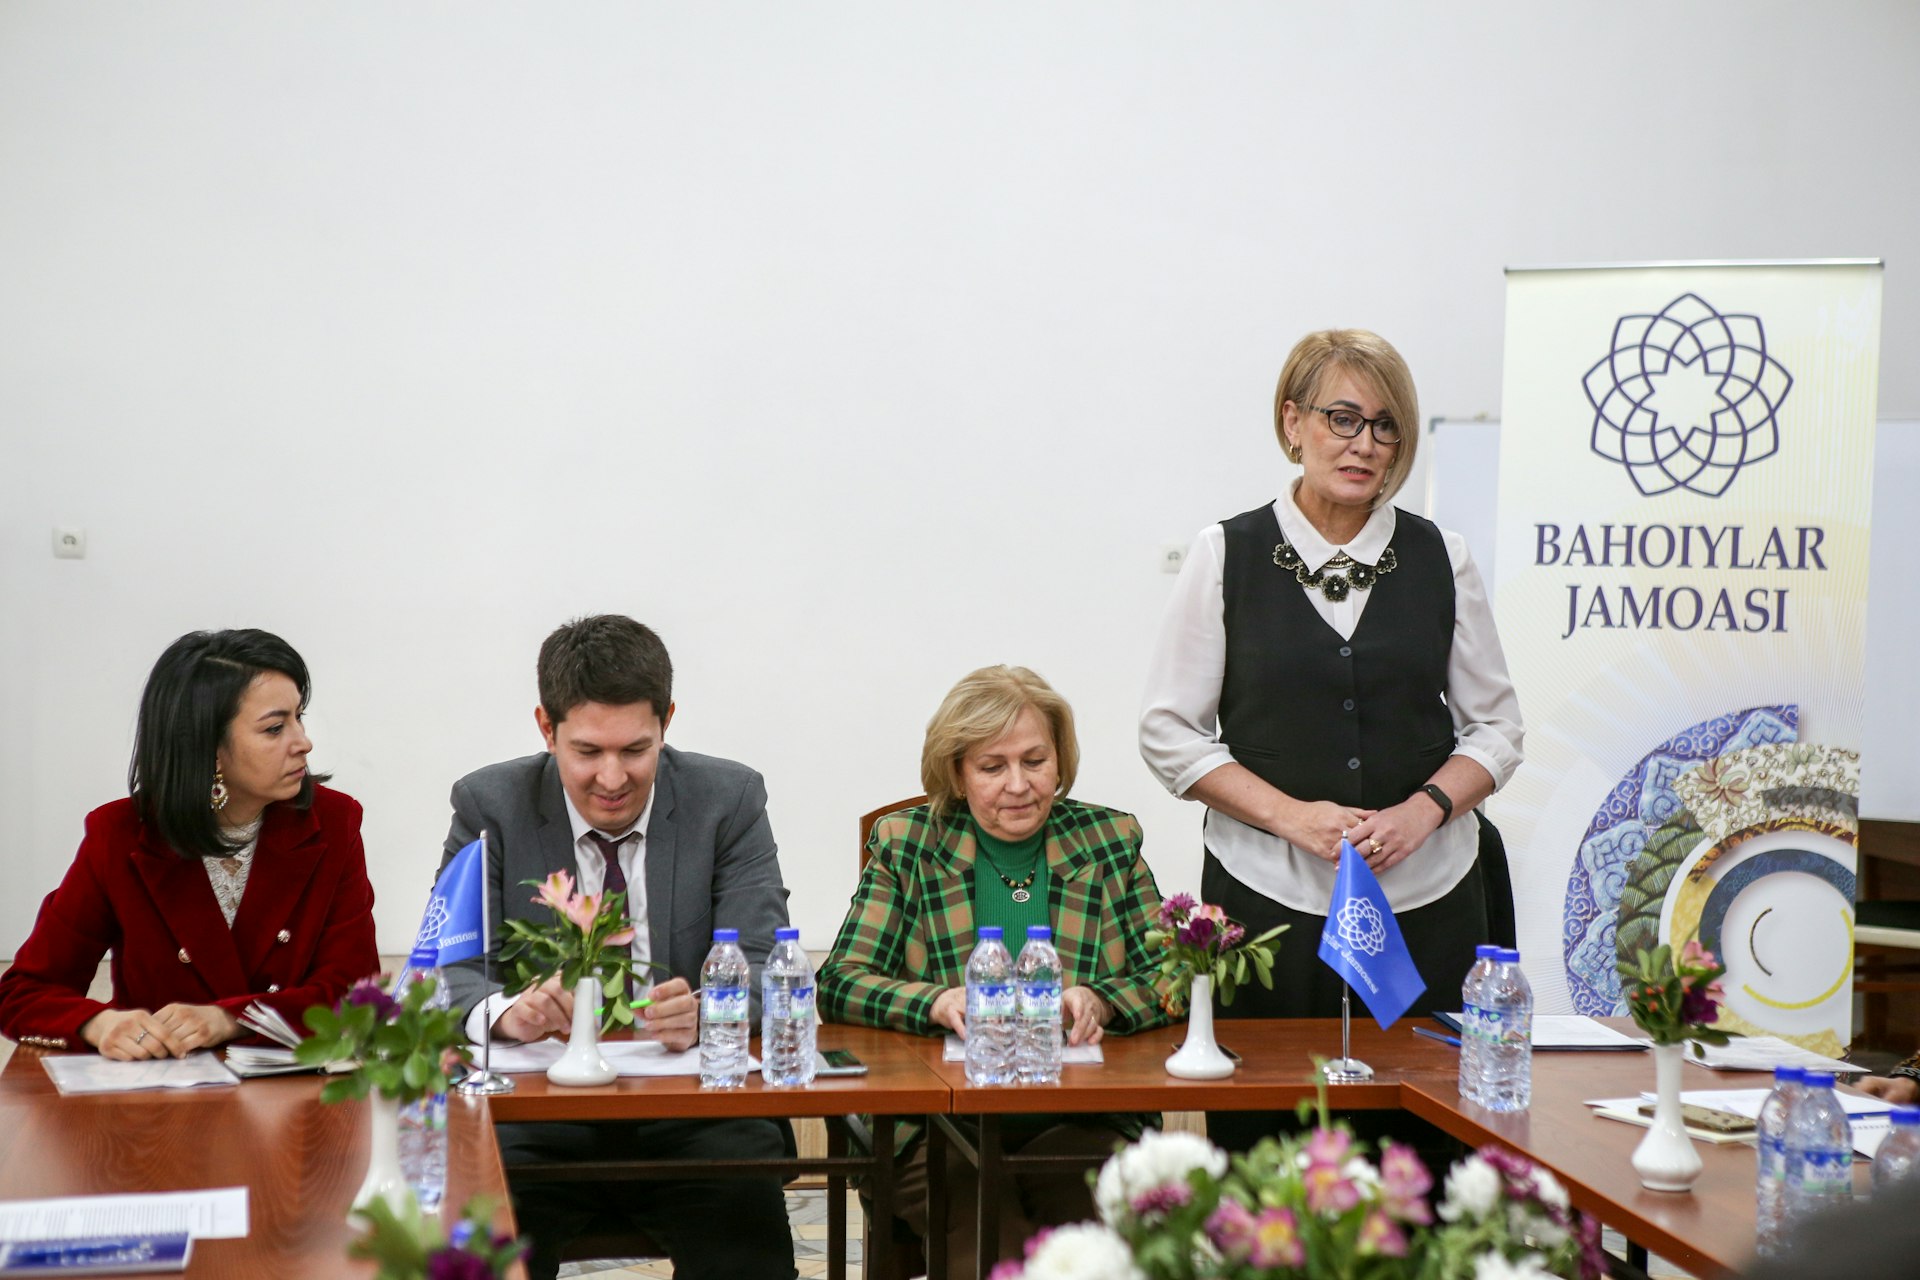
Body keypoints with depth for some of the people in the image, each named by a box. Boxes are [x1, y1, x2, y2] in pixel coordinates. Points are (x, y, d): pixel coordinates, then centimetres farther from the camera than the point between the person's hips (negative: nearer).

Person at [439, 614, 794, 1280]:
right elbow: (449, 969, -4)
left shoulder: (730, 800, 3)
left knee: (746, 1223, -28)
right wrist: (505, 1012, -28)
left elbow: (759, 968, -4)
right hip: (538, 1117, 0)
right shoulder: (490, 805, 3)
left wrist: (703, 1012, -28)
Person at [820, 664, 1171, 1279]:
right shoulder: (906, 846, 8)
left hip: (1082, 1128, 2)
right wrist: (939, 1002, -18)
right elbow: (840, 982, 1)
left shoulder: (1110, 841, 12)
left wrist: (1098, 1002, -14)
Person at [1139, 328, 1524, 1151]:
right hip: (1267, 897, -1)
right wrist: (1292, 813, -10)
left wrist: (1425, 807, -7)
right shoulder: (1227, 555, 3)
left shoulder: (1441, 558, 9)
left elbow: (1496, 728, 12)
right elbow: (1169, 733, 2)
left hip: (1424, 898, 2)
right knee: (1262, 1138, -4)